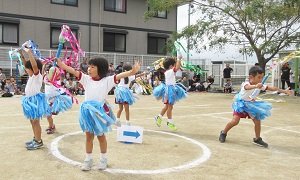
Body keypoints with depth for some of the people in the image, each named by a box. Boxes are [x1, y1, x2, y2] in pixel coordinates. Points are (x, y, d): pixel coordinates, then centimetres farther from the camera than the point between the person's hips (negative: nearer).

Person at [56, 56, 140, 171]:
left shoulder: (107, 80, -9)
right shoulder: (86, 79, 0)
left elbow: (119, 75, -21)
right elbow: (73, 71, -6)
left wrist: (132, 72, -37)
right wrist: (60, 63, -16)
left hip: (100, 111, -2)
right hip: (88, 111, 3)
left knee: (101, 136, 13)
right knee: (88, 136, 13)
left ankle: (103, 159, 30)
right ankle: (88, 159, 27)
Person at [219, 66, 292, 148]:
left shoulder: (260, 85, -11)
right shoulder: (246, 84, -30)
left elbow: (271, 88, -7)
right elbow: (247, 87, -55)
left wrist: (284, 91, -9)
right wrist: (256, 86, -75)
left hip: (251, 104, 6)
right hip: (241, 103, -5)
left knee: (257, 121, 1)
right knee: (235, 121, -15)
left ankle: (257, 139, 21)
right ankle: (223, 133, 10)